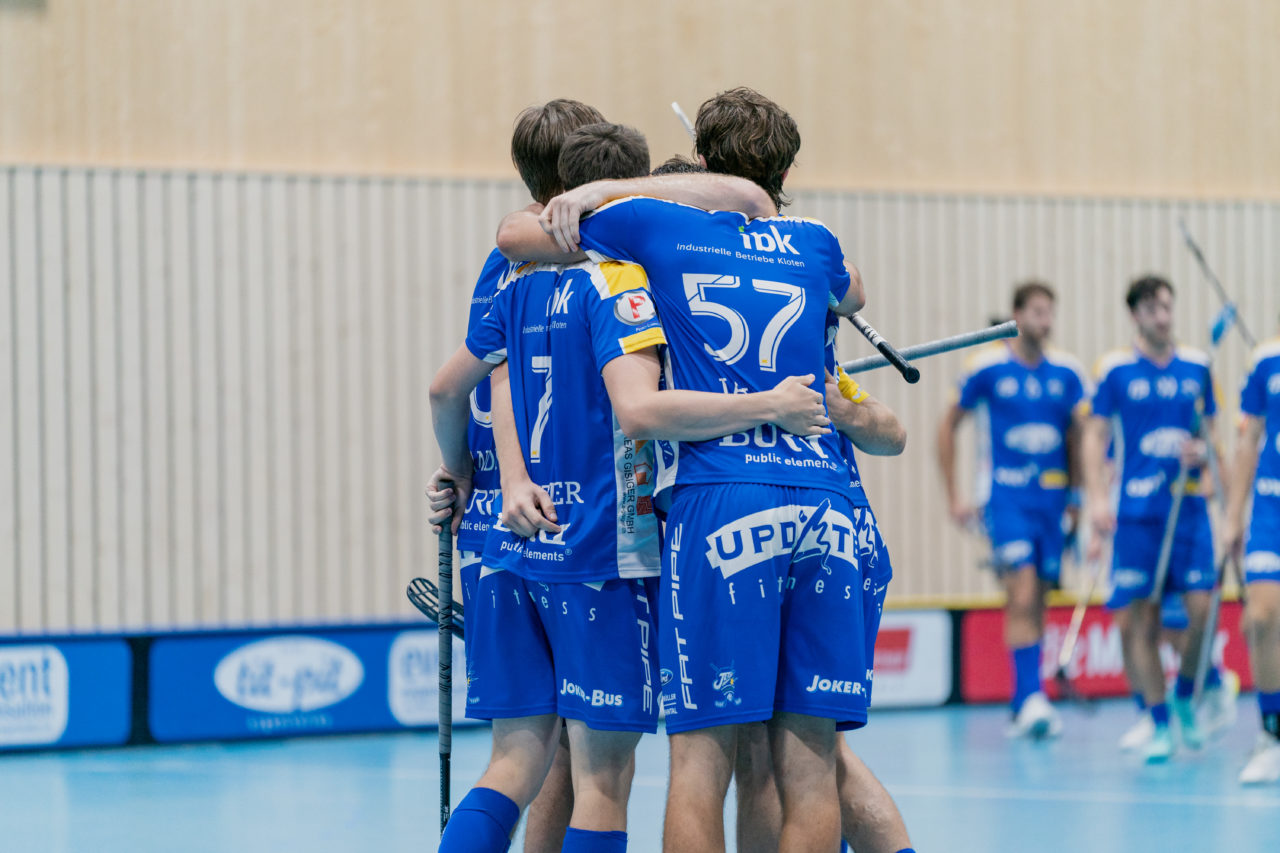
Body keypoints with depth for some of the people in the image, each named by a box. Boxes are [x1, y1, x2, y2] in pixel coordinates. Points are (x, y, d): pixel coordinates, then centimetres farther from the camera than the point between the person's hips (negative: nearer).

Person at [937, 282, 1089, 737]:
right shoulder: (987, 367, -5)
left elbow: (1081, 435, 12)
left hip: (1053, 495, 4)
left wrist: (1081, 495, 5)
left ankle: (1022, 706, 17)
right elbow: (948, 426, 4)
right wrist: (954, 496, 1)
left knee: (1037, 602, 8)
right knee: (1022, 595, -18)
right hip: (1006, 495, -4)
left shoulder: (1067, 371, 4)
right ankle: (1031, 697, -22)